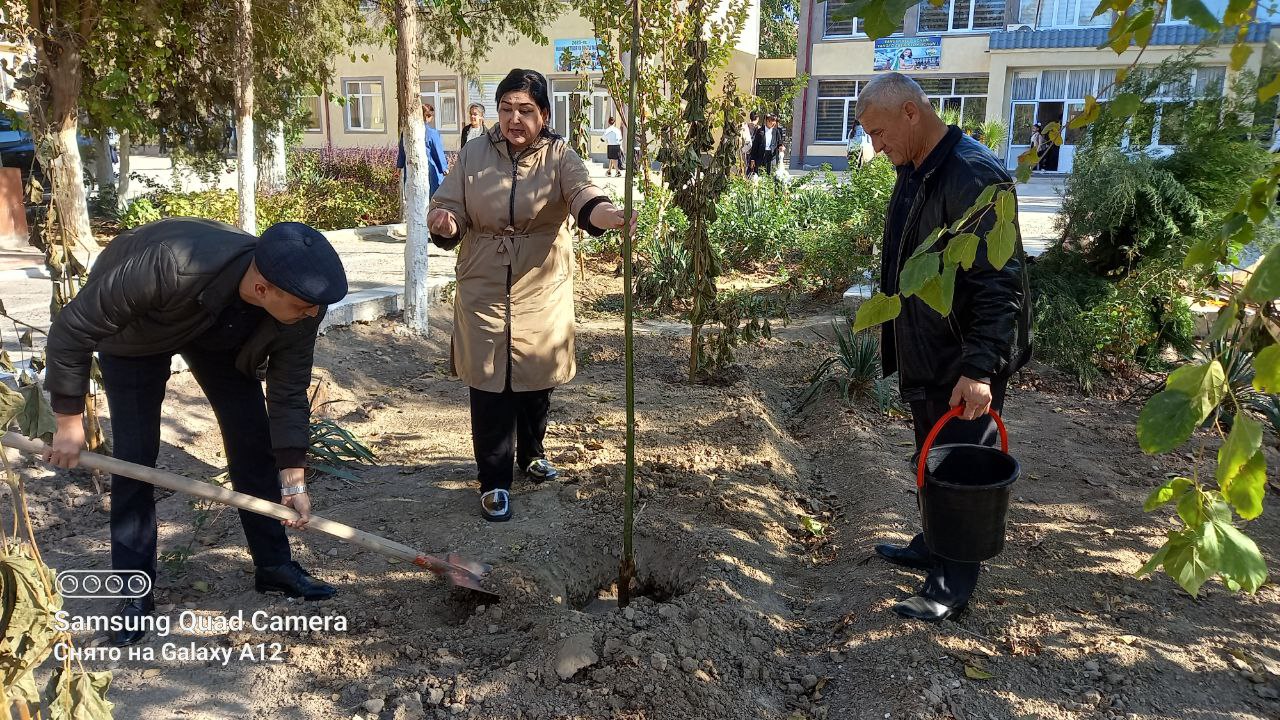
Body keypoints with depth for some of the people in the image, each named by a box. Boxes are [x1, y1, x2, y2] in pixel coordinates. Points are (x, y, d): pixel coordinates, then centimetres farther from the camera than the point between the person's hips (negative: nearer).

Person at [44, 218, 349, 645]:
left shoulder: (302, 303, -33)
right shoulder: (169, 265, -47)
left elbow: (289, 390, -20)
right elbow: (72, 331, -33)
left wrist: (293, 478, -22)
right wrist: (70, 422, -23)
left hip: (220, 334, 4)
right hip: (134, 329, -3)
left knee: (253, 439, -2)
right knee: (135, 454, -7)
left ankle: (273, 565, 12)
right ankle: (134, 594, 7)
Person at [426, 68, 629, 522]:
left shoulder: (559, 156, -5)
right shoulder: (474, 154, 0)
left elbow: (583, 196, -24)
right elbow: (450, 210, 0)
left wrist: (611, 216, -46)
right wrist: (444, 223, -25)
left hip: (542, 291, 0)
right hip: (484, 290, 0)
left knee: (537, 381, 14)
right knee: (490, 387, 0)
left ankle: (531, 452, 40)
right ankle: (494, 481, 13)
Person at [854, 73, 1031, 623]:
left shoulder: (974, 176, -22)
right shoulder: (913, 174, 9)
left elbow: (999, 283, -25)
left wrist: (980, 368, -30)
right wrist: (897, 344, 21)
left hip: (965, 364, -9)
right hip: (924, 353, 9)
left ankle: (952, 584, 18)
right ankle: (932, 547, 39)